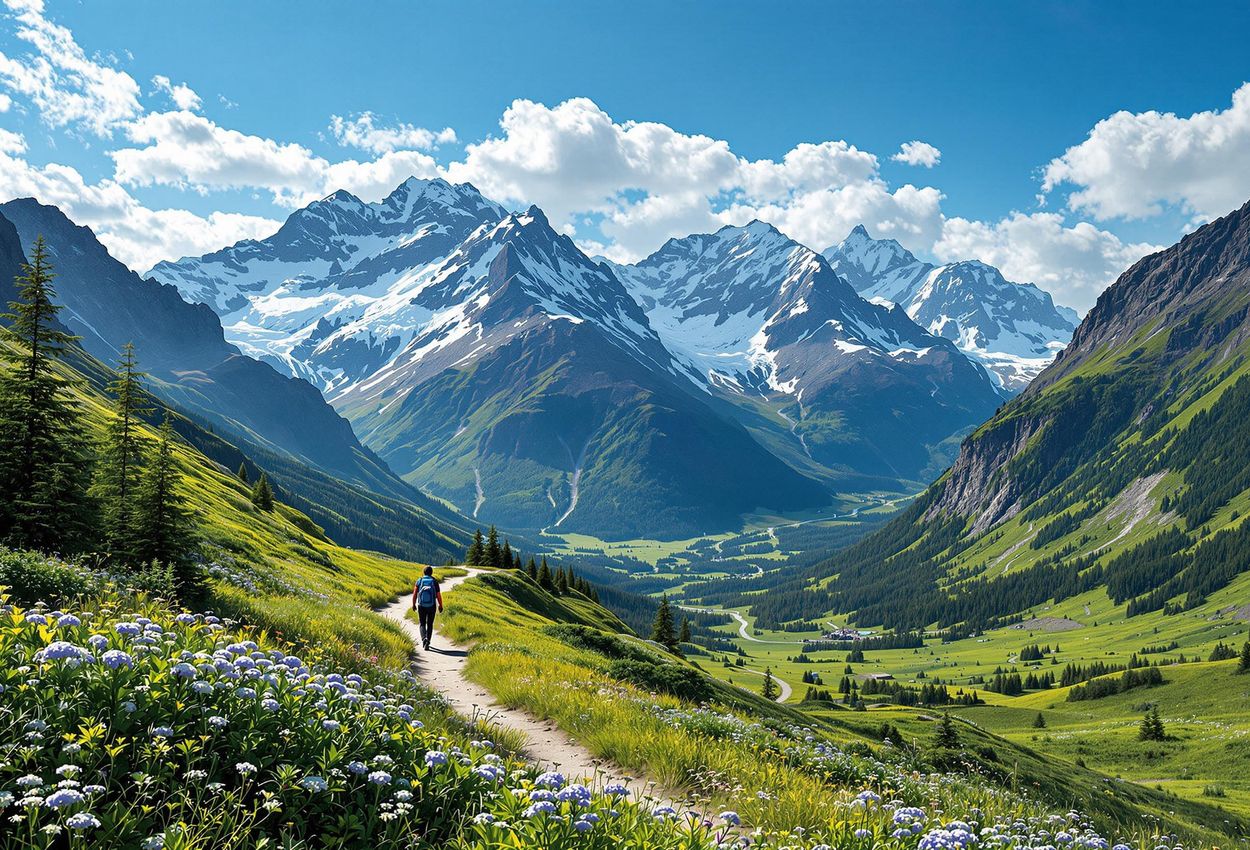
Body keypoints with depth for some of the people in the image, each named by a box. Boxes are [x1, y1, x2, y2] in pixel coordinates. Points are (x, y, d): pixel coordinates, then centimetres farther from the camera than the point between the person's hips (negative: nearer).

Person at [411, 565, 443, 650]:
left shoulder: (419, 581, -4)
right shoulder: (434, 581, -6)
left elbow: (414, 594, -6)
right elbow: (438, 595, -8)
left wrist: (413, 604, 8)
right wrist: (440, 606, 5)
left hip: (421, 606, 0)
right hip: (432, 606, 0)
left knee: (422, 624, 13)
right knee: (429, 624, 15)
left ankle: (424, 638, -13)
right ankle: (427, 643, 12)